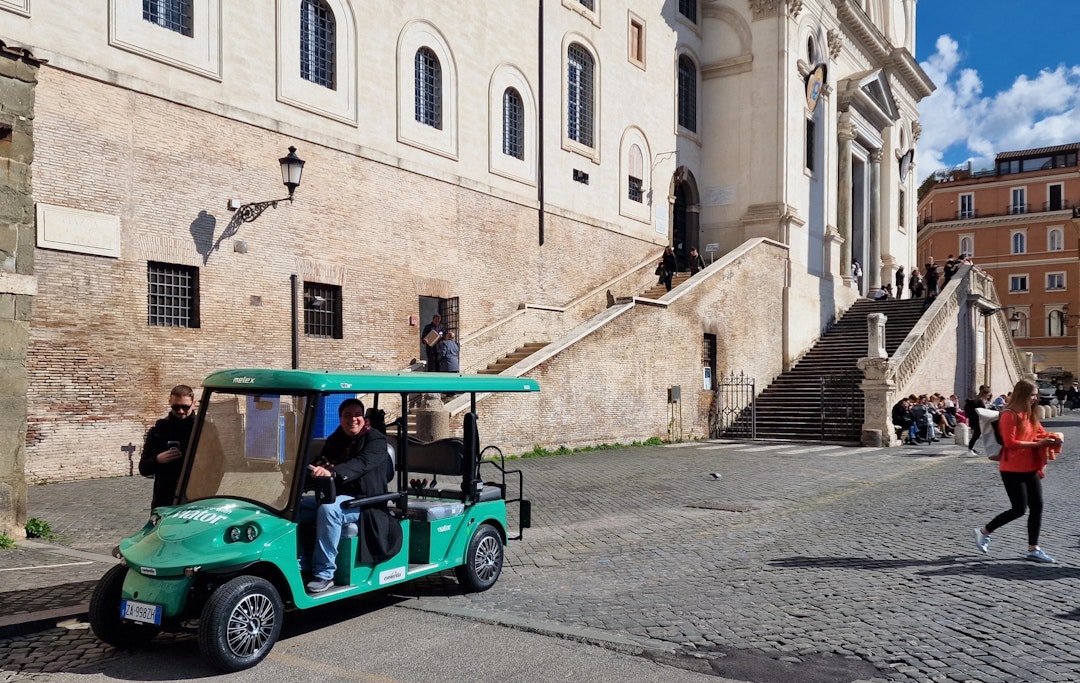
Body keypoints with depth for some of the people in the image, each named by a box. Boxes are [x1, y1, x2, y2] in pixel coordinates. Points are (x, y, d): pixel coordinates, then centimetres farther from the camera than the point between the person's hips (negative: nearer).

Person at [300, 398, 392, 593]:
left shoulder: (376, 439, -7)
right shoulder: (334, 440, 16)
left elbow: (362, 463, -25)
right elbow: (322, 462, 13)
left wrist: (332, 472, -42)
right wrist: (317, 469, -14)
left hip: (363, 500, -7)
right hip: (334, 496, 7)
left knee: (327, 510, -35)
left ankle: (324, 574, -28)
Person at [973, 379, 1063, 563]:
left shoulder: (1030, 414, 12)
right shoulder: (1010, 415, -15)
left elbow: (1041, 433, 18)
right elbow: (1009, 442, -20)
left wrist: (1051, 438, -4)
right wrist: (1036, 444, -22)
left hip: (1031, 468, 8)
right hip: (1013, 470, -8)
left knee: (1037, 506, 5)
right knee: (1019, 509, -5)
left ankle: (1033, 549, 12)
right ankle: (983, 532, 13)